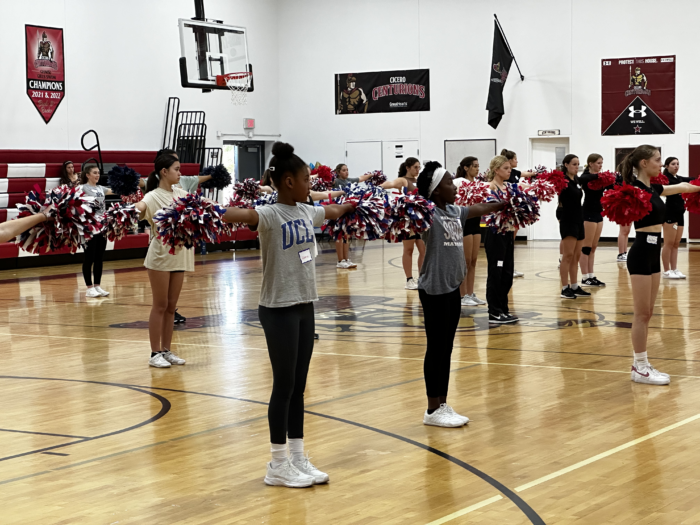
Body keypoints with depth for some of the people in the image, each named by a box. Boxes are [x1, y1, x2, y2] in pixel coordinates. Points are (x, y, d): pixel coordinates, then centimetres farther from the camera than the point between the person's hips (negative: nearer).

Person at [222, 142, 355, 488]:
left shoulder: (306, 212, 8)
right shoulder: (270, 215, -16)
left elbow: (334, 210, 30)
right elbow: (239, 215, -37)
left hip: (304, 306, 8)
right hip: (279, 310, -8)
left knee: (298, 386, 13)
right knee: (283, 387, 0)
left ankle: (298, 458, 21)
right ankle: (278, 465, 10)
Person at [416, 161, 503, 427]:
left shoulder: (455, 211, 11)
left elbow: (481, 209, 24)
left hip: (453, 287, 8)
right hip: (434, 290, -8)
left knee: (446, 349, 12)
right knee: (436, 349, -1)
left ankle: (443, 405, 20)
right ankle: (433, 410, 8)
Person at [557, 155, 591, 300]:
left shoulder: (577, 180, 12)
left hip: (578, 220, 8)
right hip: (567, 221, -8)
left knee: (576, 256, 10)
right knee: (568, 255, -9)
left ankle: (574, 287, 14)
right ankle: (565, 288, -7)